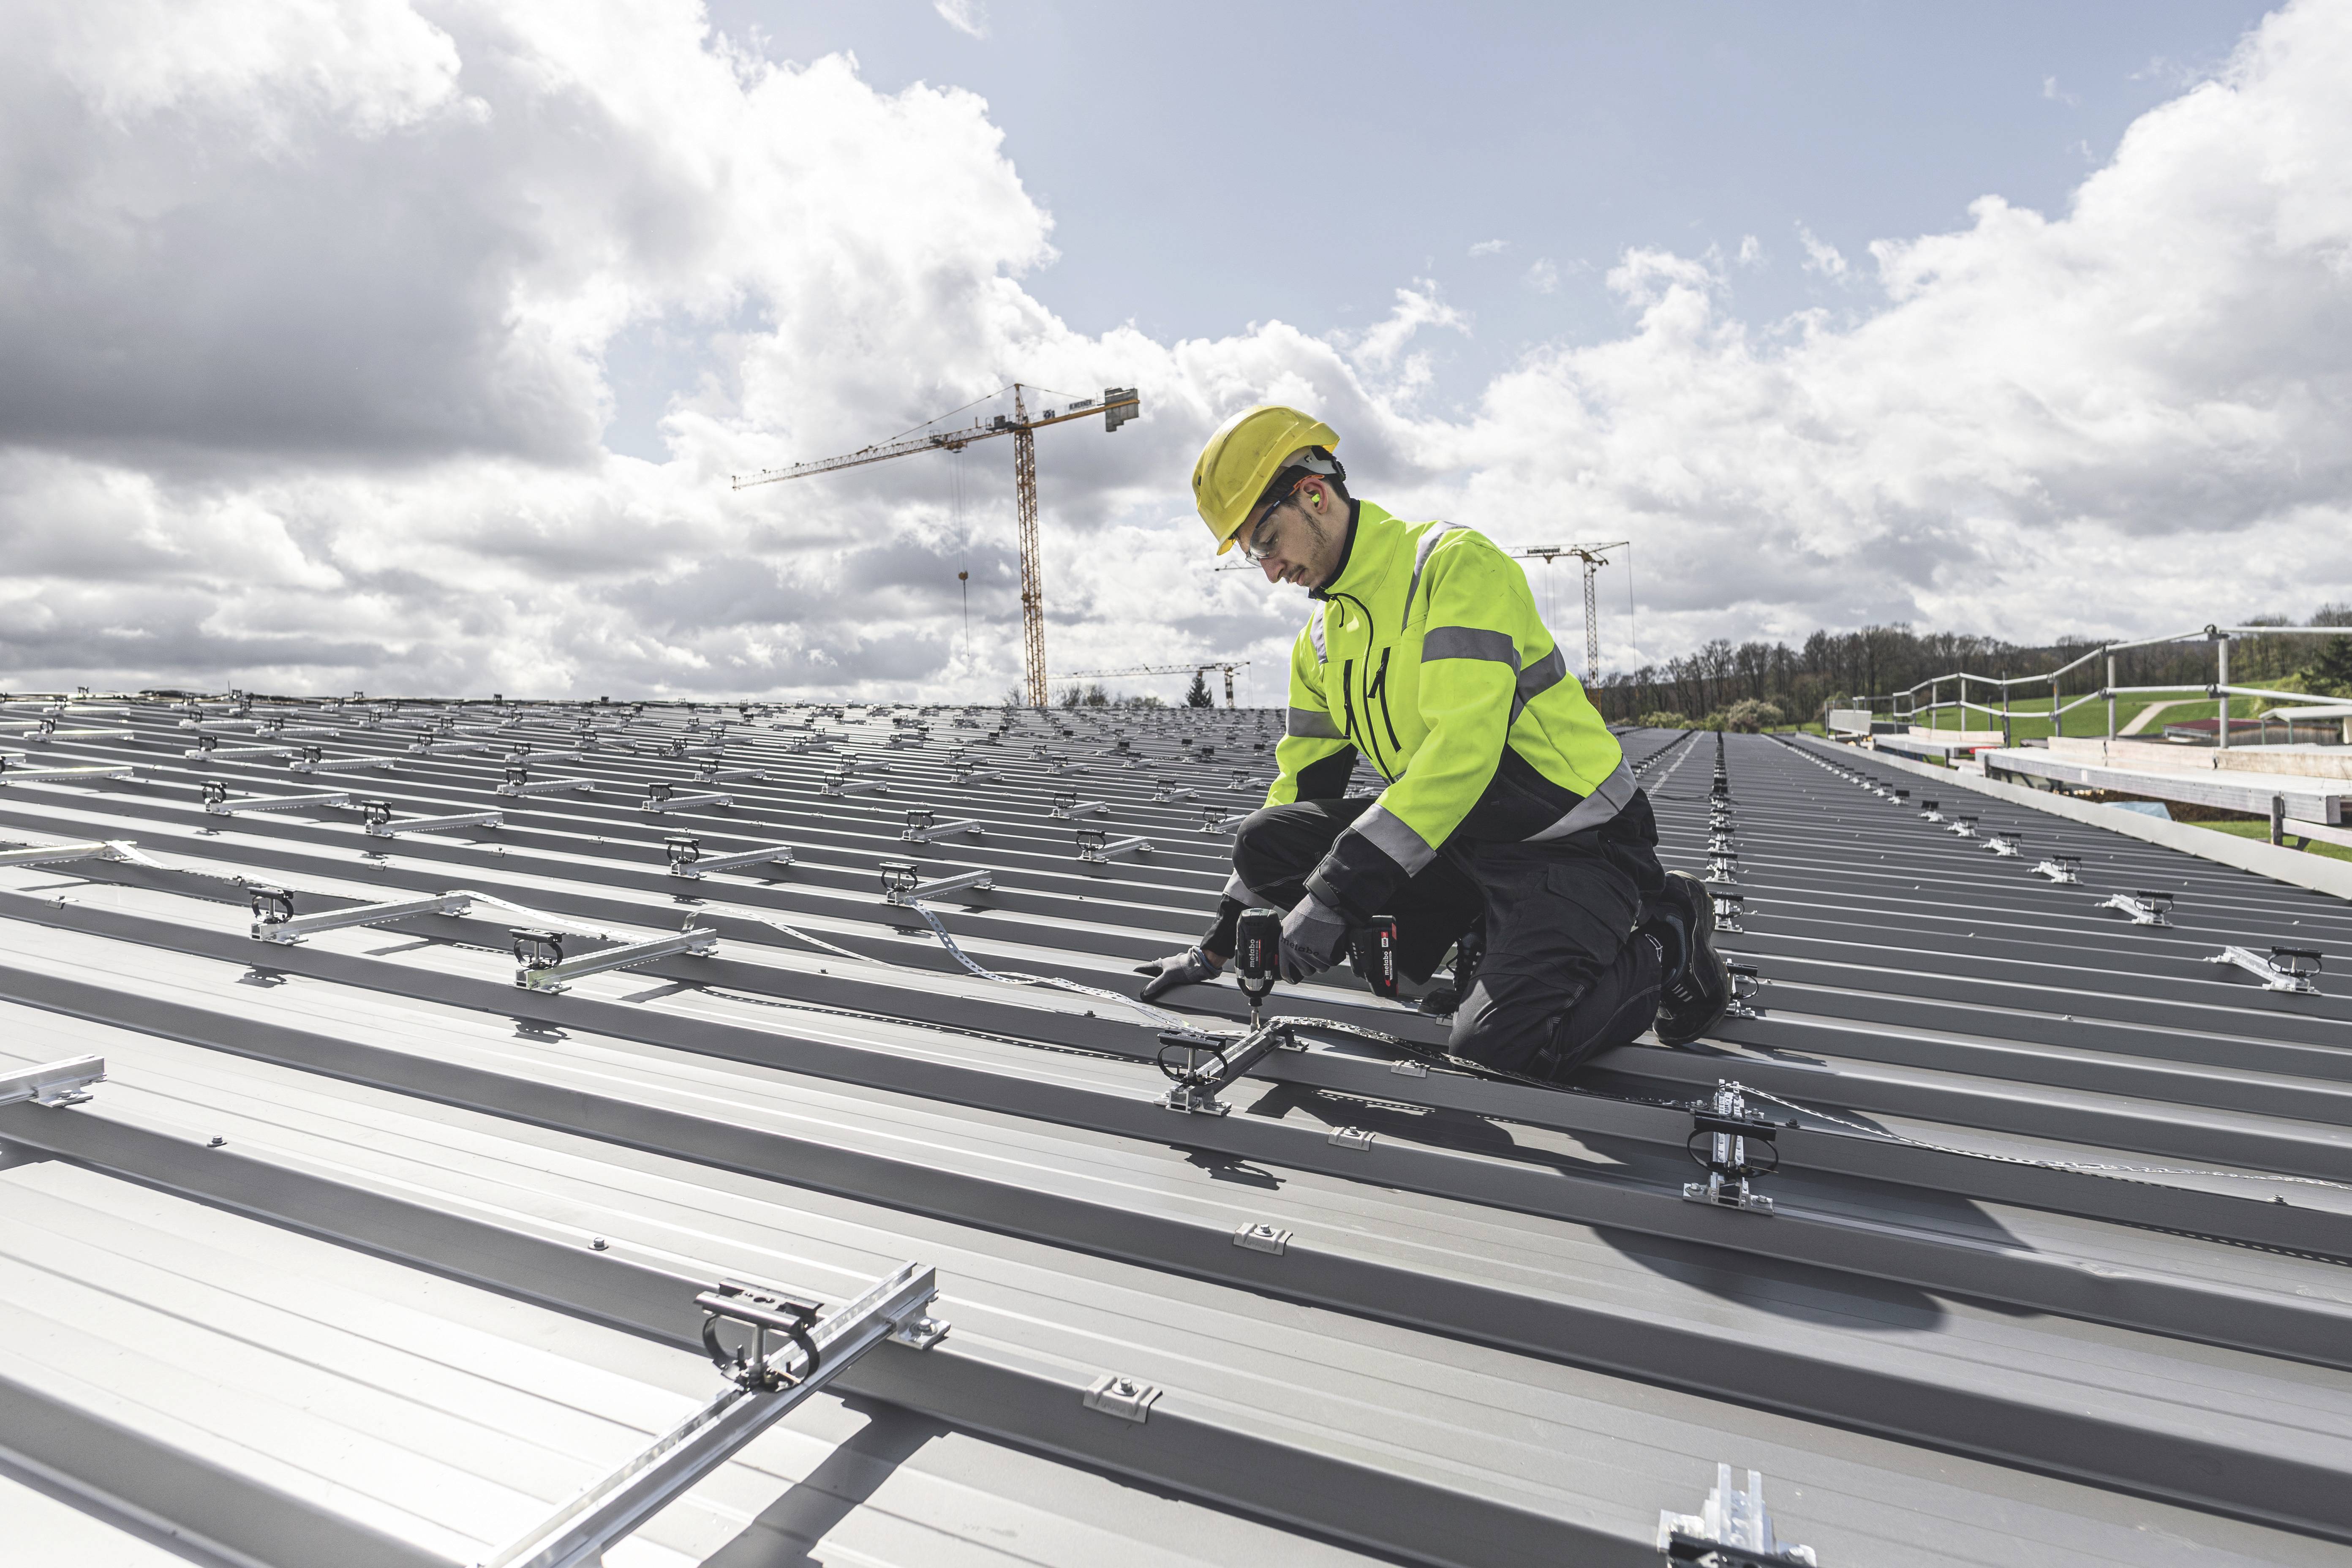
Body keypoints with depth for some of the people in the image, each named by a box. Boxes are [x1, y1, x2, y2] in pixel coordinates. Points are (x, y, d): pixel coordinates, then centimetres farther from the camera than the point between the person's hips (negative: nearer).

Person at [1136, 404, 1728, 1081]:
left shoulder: (1455, 563, -14)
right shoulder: (1321, 644, 11)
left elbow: (1464, 745, -27)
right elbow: (1300, 787, 15)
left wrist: (1337, 891, -31)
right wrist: (1220, 942, 13)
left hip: (1572, 843, -7)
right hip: (1461, 842, 7)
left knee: (1494, 1047, -26)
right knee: (1265, 842, -8)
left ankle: (1667, 941, 3)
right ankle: (1482, 939, 0)